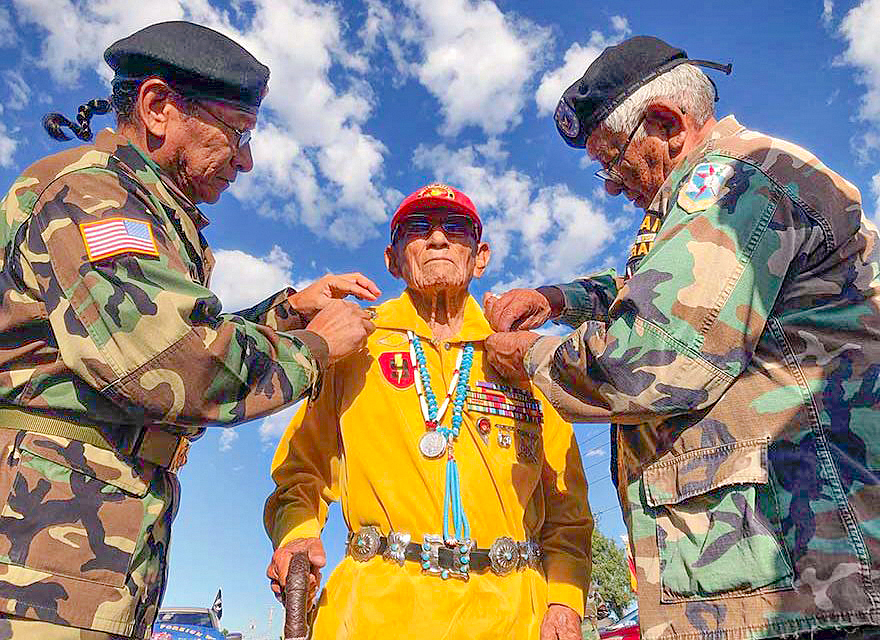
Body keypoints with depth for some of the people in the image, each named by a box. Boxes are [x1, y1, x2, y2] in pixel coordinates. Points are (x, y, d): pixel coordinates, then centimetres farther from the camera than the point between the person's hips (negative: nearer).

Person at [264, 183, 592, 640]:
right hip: (378, 601, -1)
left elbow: (565, 503, 9)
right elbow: (302, 469, 11)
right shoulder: (354, 348, 10)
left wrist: (565, 599, -2)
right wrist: (296, 533, -8)